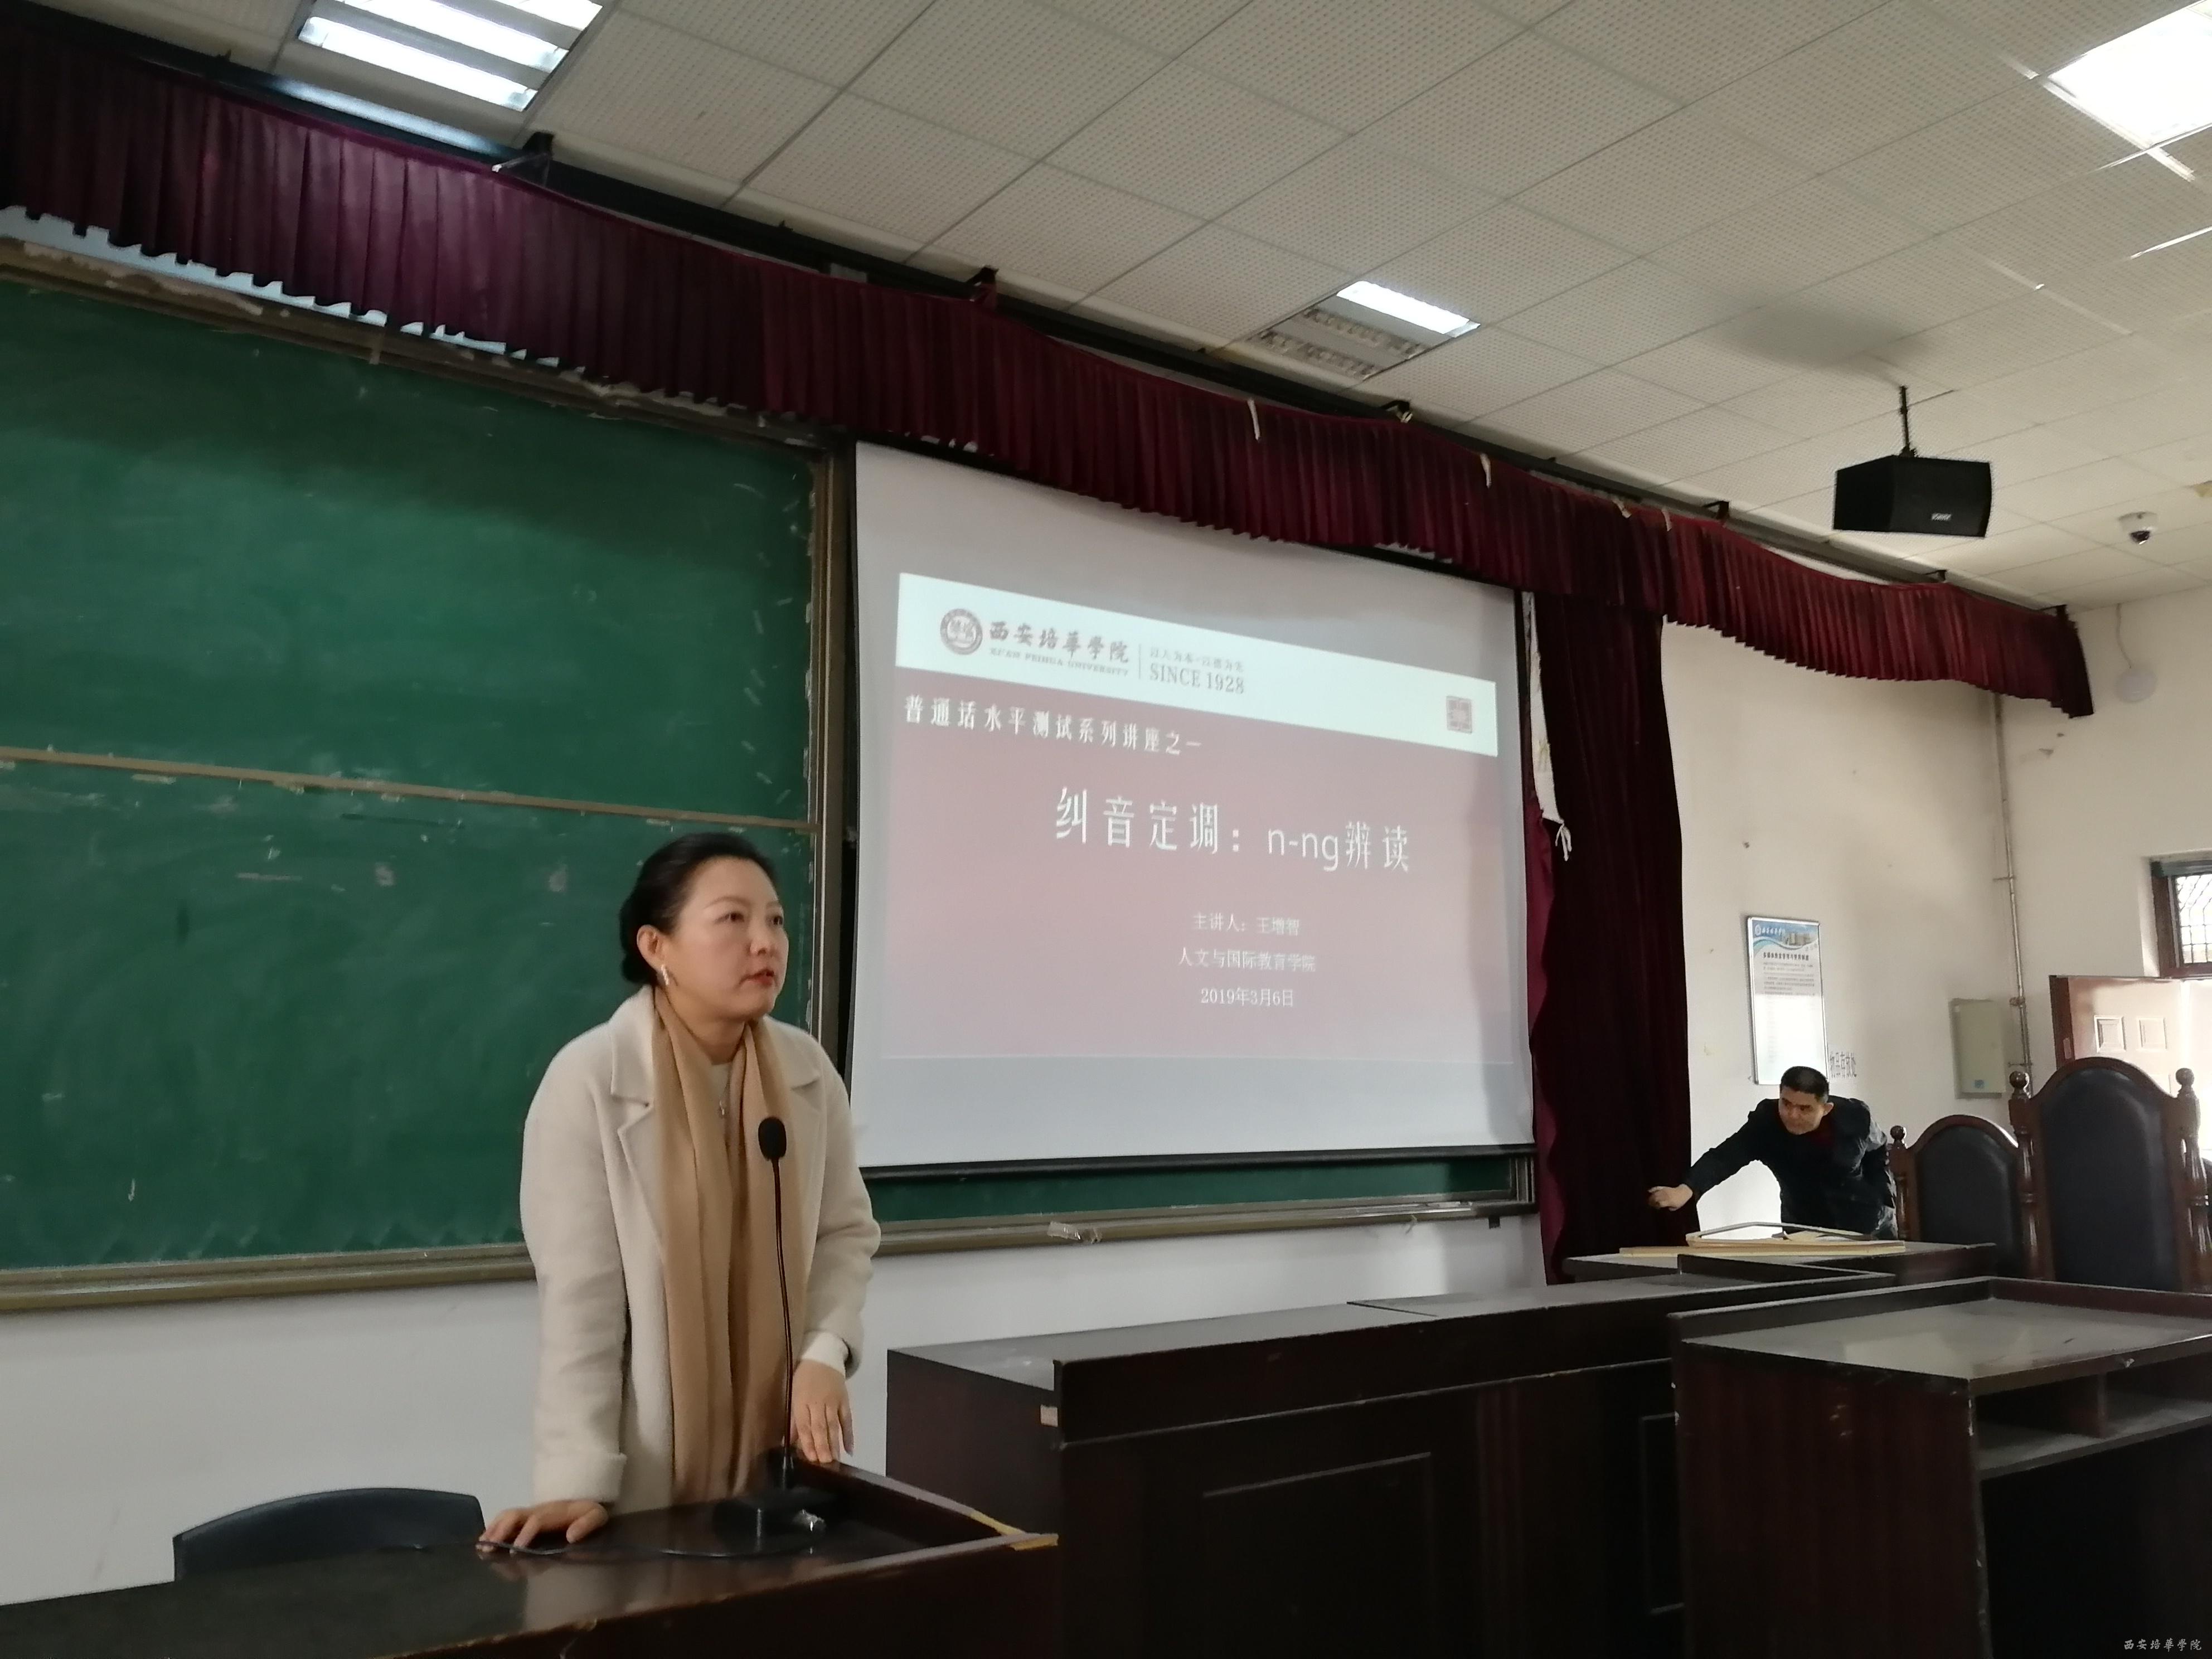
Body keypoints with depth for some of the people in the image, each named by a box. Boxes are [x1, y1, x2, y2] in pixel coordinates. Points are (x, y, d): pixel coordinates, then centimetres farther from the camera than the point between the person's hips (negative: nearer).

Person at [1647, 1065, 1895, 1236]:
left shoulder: (1855, 1117, -21)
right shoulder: (1766, 1122, -26)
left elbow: (1879, 1154, 2)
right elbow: (1725, 1156, -38)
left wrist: (1881, 1201, -7)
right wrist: (1686, 1190, -55)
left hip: (1869, 1227, 0)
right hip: (1804, 1232, 0)